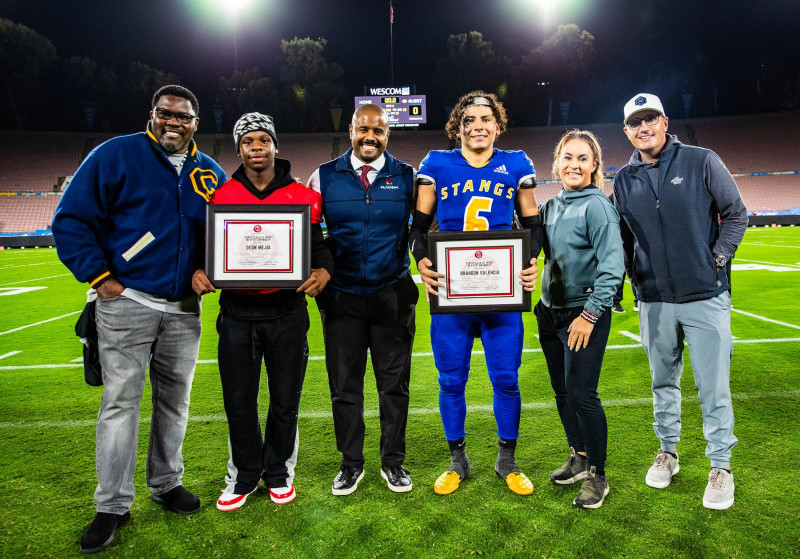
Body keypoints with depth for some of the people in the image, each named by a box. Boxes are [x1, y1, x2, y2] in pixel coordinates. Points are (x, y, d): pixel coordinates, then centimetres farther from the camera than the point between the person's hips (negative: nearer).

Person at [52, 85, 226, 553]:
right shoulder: (116, 154, -2)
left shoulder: (211, 173, 11)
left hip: (185, 309, 4)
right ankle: (113, 506, 12)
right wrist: (99, 276, -10)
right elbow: (72, 220, -4)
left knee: (175, 399, 13)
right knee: (121, 400, -1)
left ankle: (167, 483, 30)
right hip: (127, 303, -4)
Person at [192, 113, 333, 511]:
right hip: (237, 313, 1)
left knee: (285, 401, 10)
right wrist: (199, 272, -10)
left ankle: (278, 472, 32)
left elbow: (318, 244, 5)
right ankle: (243, 476, 31)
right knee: (238, 403, 9)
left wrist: (323, 270, -16)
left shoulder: (302, 197, 2)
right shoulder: (221, 197, 5)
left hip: (287, 312, -1)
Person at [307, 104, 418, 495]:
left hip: (393, 296, 0)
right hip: (341, 297, 1)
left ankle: (393, 462, 25)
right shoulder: (324, 177, 4)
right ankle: (351, 463, 24)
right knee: (344, 385, 7)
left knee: (394, 383, 8)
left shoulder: (407, 177, 4)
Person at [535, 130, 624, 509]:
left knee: (581, 393, -6)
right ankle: (578, 457, 32)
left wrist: (590, 314, -18)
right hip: (550, 313, 7)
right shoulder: (550, 206, 10)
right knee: (562, 391, 14)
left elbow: (612, 267, -17)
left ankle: (597, 474, 12)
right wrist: (544, 303, 10)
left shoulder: (596, 206, -11)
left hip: (585, 315, -7)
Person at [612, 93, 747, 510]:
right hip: (654, 301, 3)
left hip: (705, 296, -3)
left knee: (713, 386, 1)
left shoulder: (701, 162, -1)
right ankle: (667, 452, 31)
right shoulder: (624, 181, 7)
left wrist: (718, 260, -6)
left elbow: (736, 214, 3)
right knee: (663, 382, 14)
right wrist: (626, 282, 7)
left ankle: (720, 466, 16)